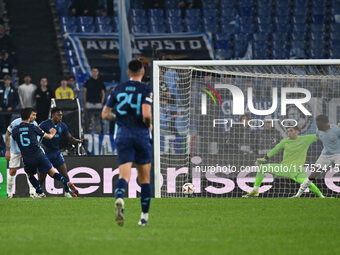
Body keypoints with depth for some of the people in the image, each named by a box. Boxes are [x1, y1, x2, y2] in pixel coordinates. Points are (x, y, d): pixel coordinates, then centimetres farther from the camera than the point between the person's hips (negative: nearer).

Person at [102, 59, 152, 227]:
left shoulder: (118, 89, 8)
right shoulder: (145, 90, -3)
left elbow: (105, 114, 9)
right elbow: (146, 114, -17)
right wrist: (149, 124, 4)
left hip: (123, 136, 2)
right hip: (141, 136, -2)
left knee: (124, 176, -9)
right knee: (144, 178, 12)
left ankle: (119, 198, -42)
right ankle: (144, 216, 16)